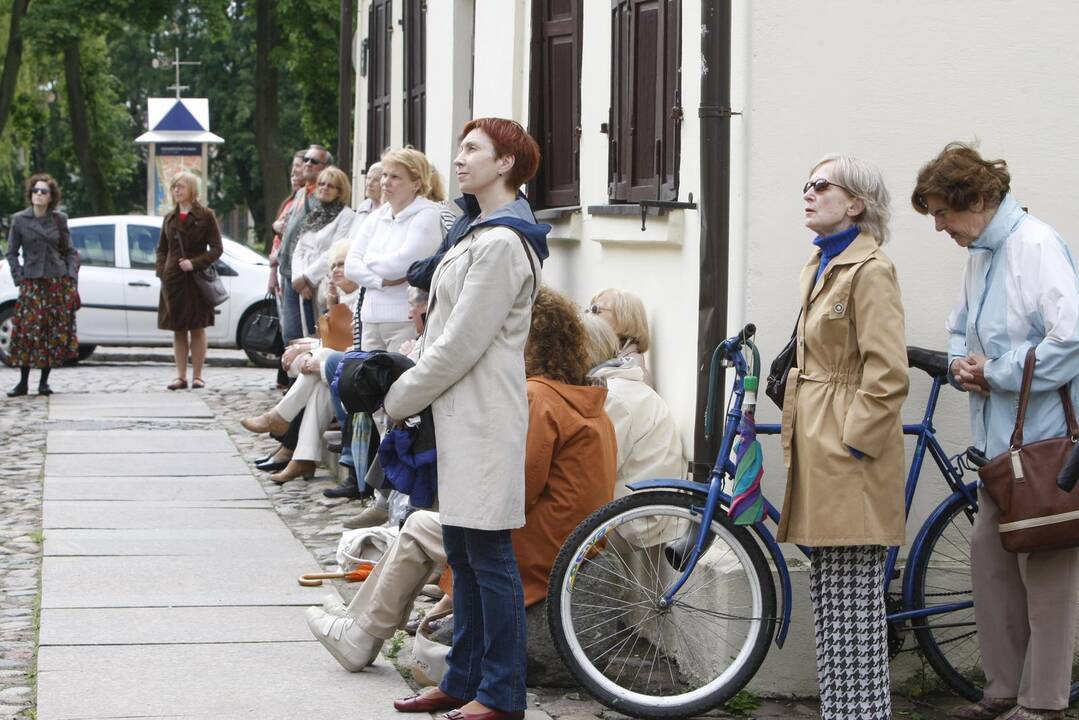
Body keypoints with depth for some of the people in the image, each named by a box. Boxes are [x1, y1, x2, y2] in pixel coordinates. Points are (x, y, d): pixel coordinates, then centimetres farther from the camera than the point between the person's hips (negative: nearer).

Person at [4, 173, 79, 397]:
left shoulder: (59, 219, 6)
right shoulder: (19, 220, 2)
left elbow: (70, 251, 11)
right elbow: (12, 253, 7)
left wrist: (72, 276, 0)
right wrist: (19, 277, -3)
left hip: (59, 282, 2)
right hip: (32, 283, -2)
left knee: (56, 333, 0)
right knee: (28, 331, -8)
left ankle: (44, 382, 9)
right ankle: (23, 382, 0)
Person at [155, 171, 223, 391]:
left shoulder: (205, 216, -2)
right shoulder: (170, 218, 13)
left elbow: (216, 248, -5)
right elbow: (162, 248, 19)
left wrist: (195, 264, -17)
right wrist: (161, 271, 2)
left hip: (196, 280, -4)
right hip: (173, 280, 4)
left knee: (197, 329, 1)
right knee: (178, 330, 5)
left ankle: (197, 375, 6)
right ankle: (181, 376, 8)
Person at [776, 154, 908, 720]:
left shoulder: (870, 270, -13)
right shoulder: (820, 265, 16)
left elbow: (888, 375, -18)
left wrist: (854, 441, -16)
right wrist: (805, 439, 18)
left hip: (849, 452, -10)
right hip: (818, 446, 10)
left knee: (852, 599, -6)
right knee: (829, 593, 13)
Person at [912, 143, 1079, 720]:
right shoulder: (980, 252, 13)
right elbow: (962, 329, 27)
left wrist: (996, 372, -15)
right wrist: (964, 365, 4)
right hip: (1001, 436, 9)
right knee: (989, 557, 11)